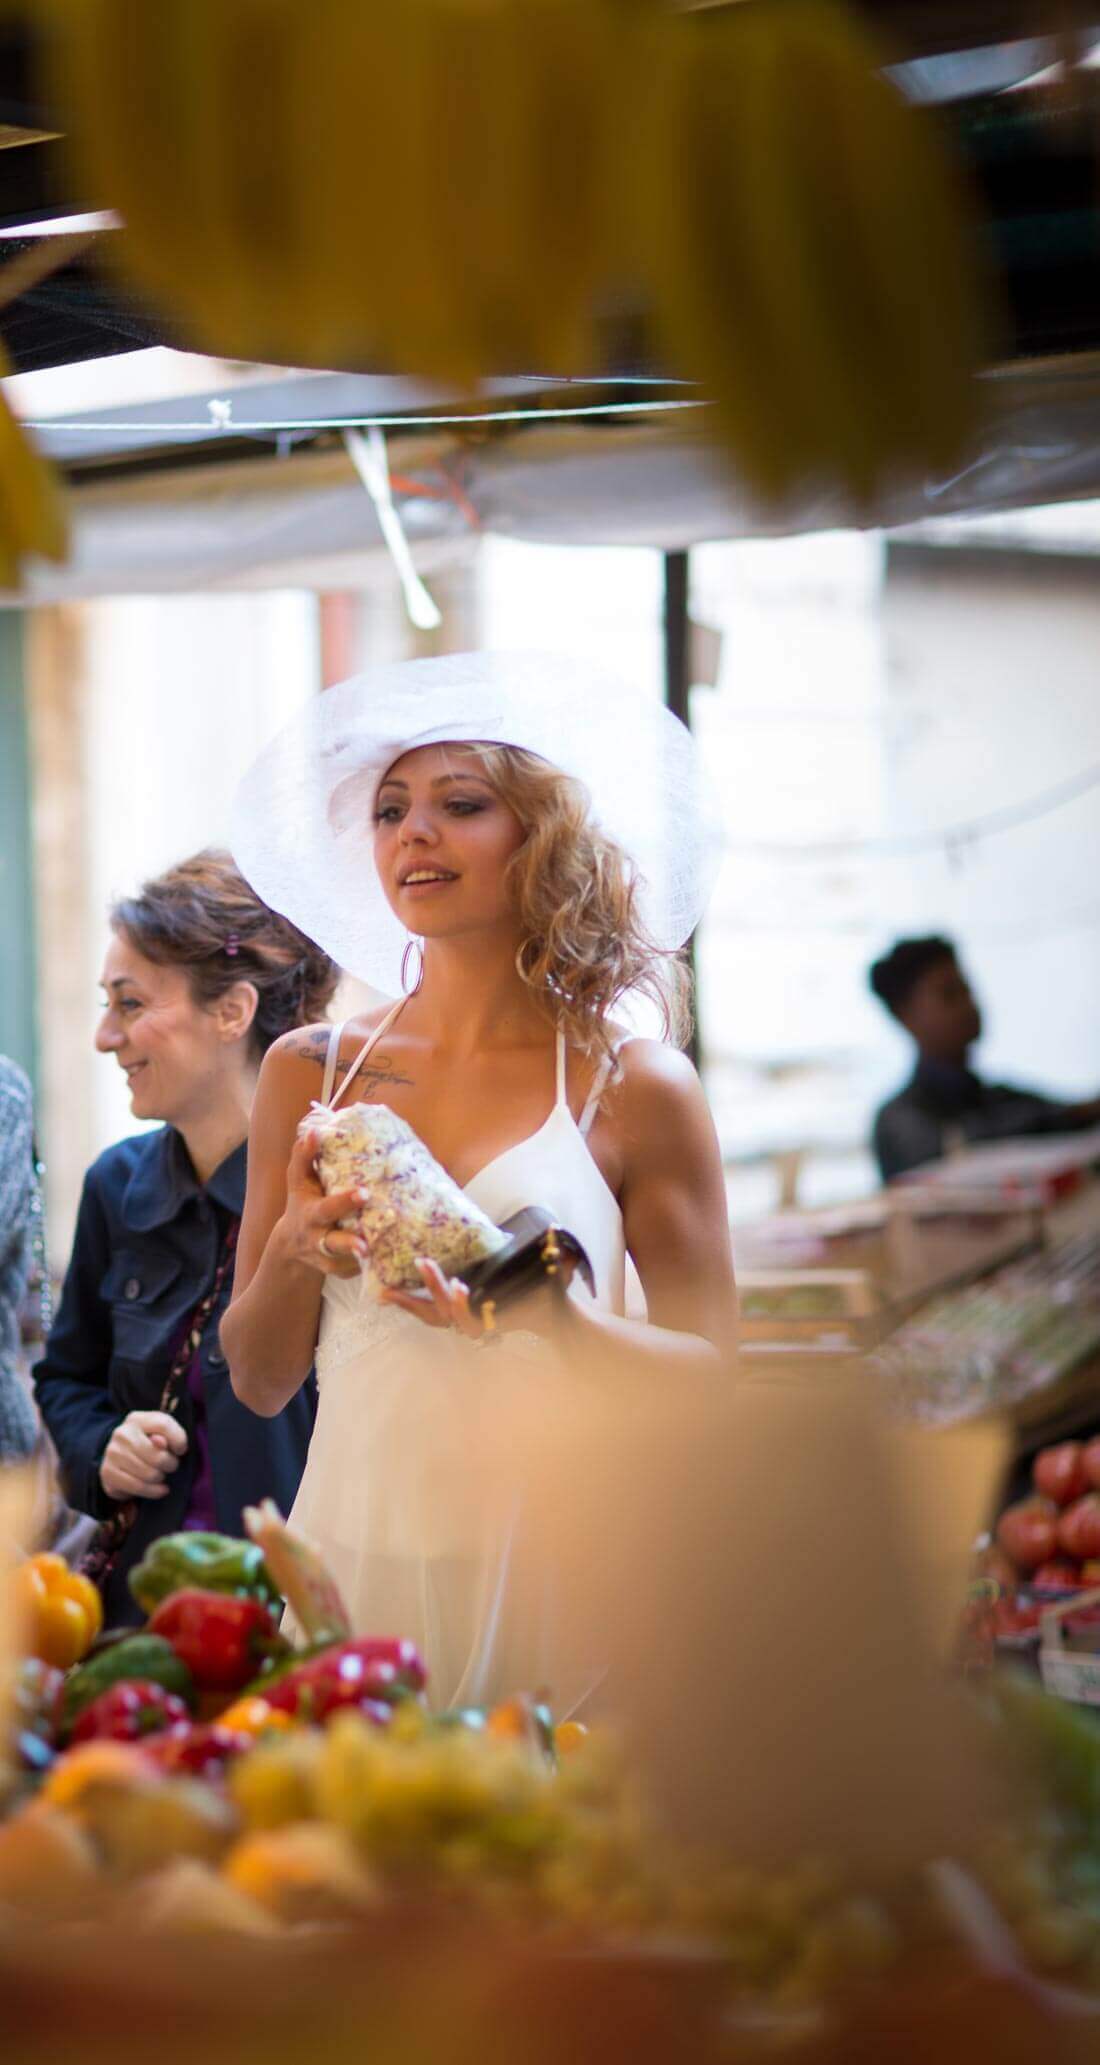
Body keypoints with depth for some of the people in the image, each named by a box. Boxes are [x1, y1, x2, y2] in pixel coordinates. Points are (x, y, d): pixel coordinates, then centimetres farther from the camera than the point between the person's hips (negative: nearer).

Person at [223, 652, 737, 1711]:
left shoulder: (636, 1088, 0)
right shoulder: (309, 1070, 8)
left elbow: (709, 1376, -1)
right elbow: (258, 1381, 11)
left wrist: (542, 1315, -17)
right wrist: (295, 1253, -8)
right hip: (356, 1550, 2)